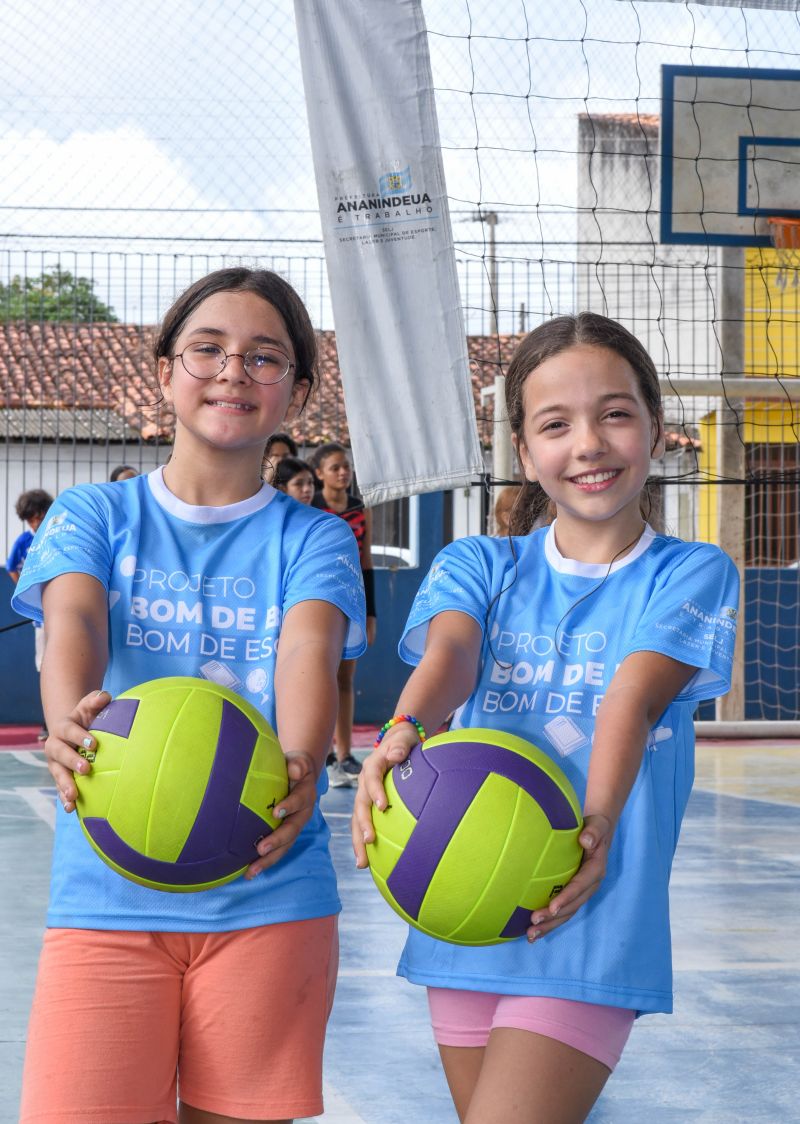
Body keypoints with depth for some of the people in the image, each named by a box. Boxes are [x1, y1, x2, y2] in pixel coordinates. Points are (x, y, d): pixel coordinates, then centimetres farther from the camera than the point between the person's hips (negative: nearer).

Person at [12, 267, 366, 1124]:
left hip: (268, 898, 1)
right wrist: (70, 723, -35)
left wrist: (298, 764, -34)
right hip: (105, 896, 0)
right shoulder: (91, 516, 9)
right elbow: (73, 622, -11)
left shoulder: (312, 540, 8)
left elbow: (309, 653, -12)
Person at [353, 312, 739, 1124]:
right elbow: (449, 651, -13)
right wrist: (403, 733, -36)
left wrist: (596, 823, -34)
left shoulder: (691, 574, 2)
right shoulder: (478, 566, 9)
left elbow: (633, 694, -16)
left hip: (593, 927, -4)